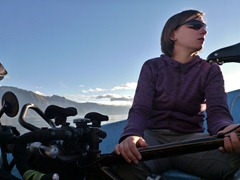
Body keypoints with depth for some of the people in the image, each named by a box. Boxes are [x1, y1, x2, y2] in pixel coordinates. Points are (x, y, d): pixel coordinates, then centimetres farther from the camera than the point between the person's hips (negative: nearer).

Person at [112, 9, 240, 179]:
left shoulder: (210, 71, 6)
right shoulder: (152, 67, 4)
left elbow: (217, 110, -11)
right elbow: (140, 109, -9)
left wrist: (226, 129, -38)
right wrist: (131, 135, -34)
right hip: (155, 136, -1)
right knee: (124, 164, -37)